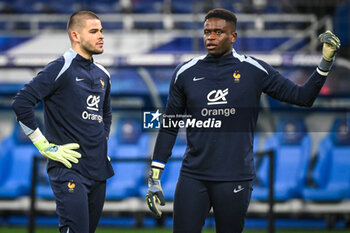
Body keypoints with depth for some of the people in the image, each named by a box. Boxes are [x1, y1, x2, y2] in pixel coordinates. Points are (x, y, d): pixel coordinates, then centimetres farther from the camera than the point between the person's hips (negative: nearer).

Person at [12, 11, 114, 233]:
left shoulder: (102, 75, 15)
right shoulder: (61, 69, -9)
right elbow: (21, 102, -17)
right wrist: (44, 146, -15)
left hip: (98, 170, 8)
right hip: (69, 170, -8)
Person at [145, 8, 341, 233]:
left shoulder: (254, 71, 2)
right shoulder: (185, 73, 7)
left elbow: (303, 97, 5)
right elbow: (169, 128, 11)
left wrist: (326, 62, -8)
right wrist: (154, 178, 8)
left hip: (235, 179, -1)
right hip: (193, 177, 2)